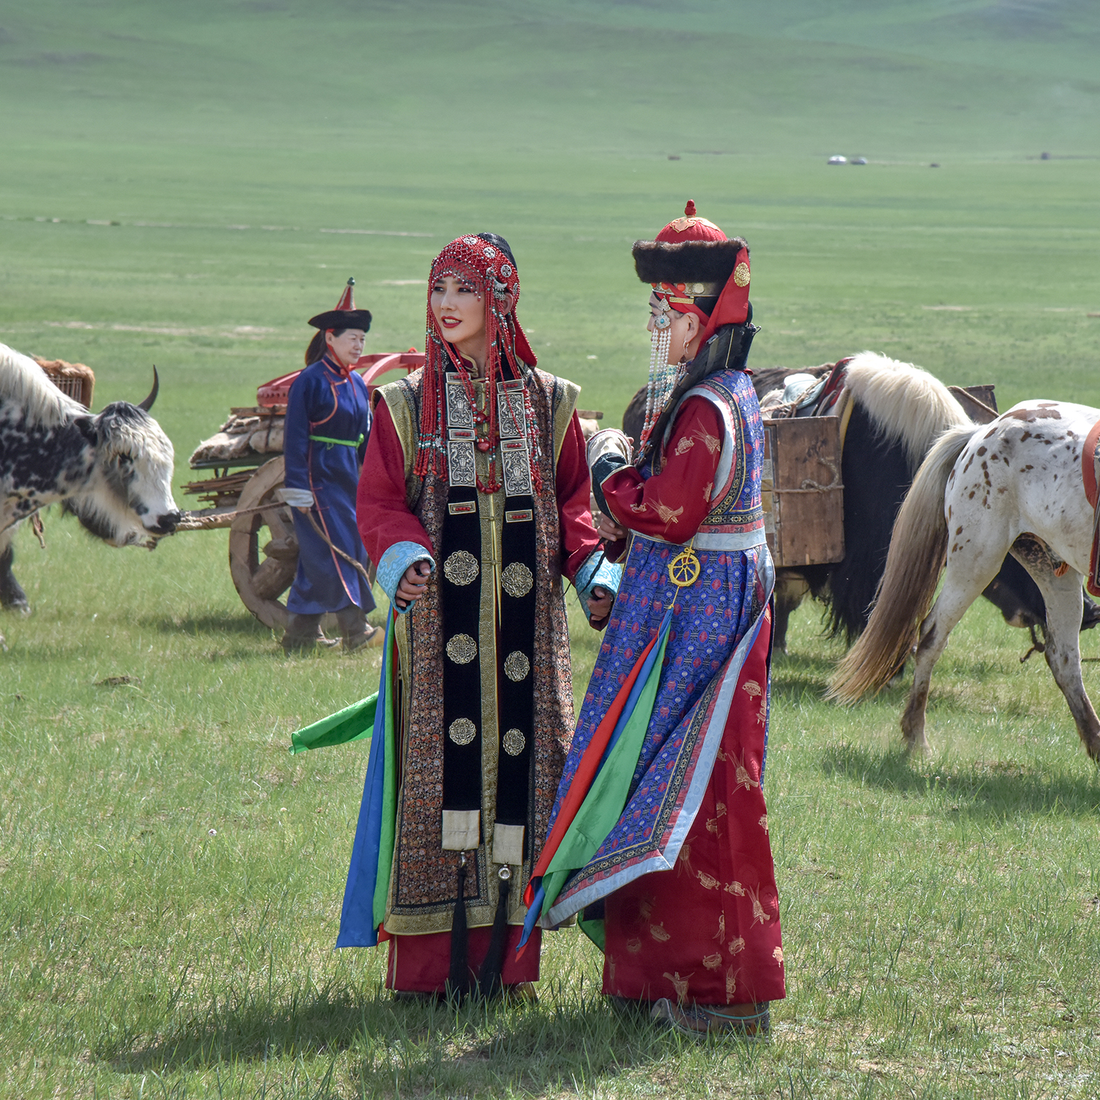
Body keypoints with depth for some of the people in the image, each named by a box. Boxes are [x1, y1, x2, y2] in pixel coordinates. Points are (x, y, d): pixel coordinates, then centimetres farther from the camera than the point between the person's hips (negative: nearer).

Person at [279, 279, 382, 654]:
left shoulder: (356, 384, 12)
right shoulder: (310, 381, -10)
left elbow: (367, 439, 18)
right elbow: (295, 437, -13)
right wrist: (298, 489, -17)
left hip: (347, 479, 8)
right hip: (318, 479, -8)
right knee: (333, 551, -10)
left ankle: (301, 633, 14)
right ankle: (355, 630, -11)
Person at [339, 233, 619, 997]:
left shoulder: (549, 403, 10)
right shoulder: (408, 404, 7)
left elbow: (573, 501, 12)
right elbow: (379, 503, 4)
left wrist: (591, 570, -4)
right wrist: (404, 557, -16)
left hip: (525, 613, 1)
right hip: (440, 612, -1)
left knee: (520, 755, -1)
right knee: (440, 758, -5)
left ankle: (504, 955, 5)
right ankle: (434, 961, -2)